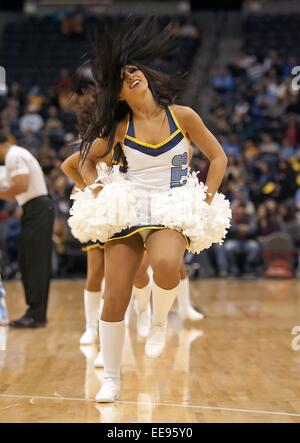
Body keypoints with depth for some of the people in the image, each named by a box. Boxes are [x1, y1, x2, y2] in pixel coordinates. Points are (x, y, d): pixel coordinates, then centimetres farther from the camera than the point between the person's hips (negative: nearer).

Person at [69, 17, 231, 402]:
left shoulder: (183, 116, -3)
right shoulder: (119, 128, 2)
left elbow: (218, 158, 6)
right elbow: (88, 160, 18)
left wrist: (206, 202, -3)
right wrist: (95, 190, 0)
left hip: (175, 211, -2)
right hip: (126, 211, 2)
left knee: (166, 265, -36)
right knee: (115, 299, -2)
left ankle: (159, 320, -2)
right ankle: (111, 378, 16)